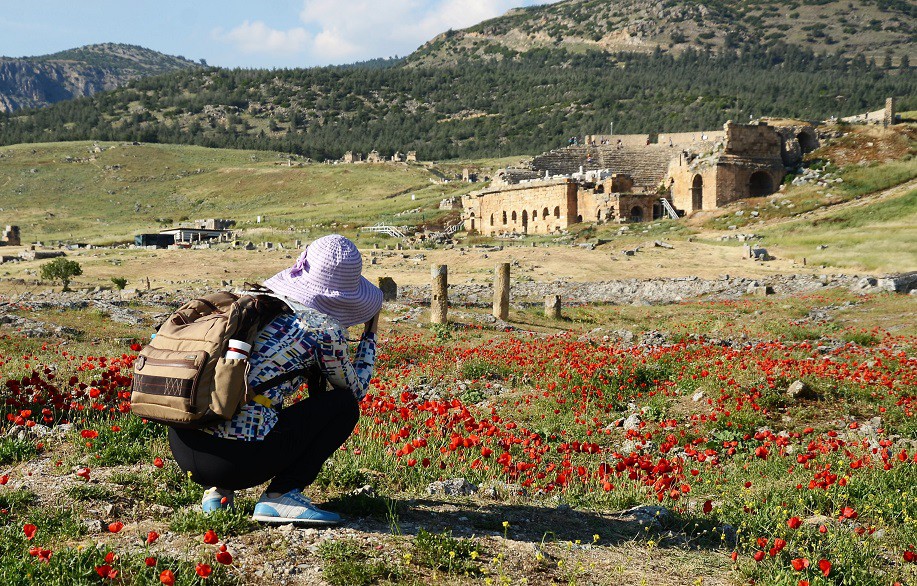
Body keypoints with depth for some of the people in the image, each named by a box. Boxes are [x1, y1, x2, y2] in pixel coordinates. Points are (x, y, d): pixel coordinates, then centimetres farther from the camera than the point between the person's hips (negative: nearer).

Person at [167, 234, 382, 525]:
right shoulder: (325, 328, -1)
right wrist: (370, 335, 30)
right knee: (343, 403, 10)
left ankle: (218, 490, 20)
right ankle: (281, 496, 1)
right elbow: (356, 390, 18)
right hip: (239, 459, -7)